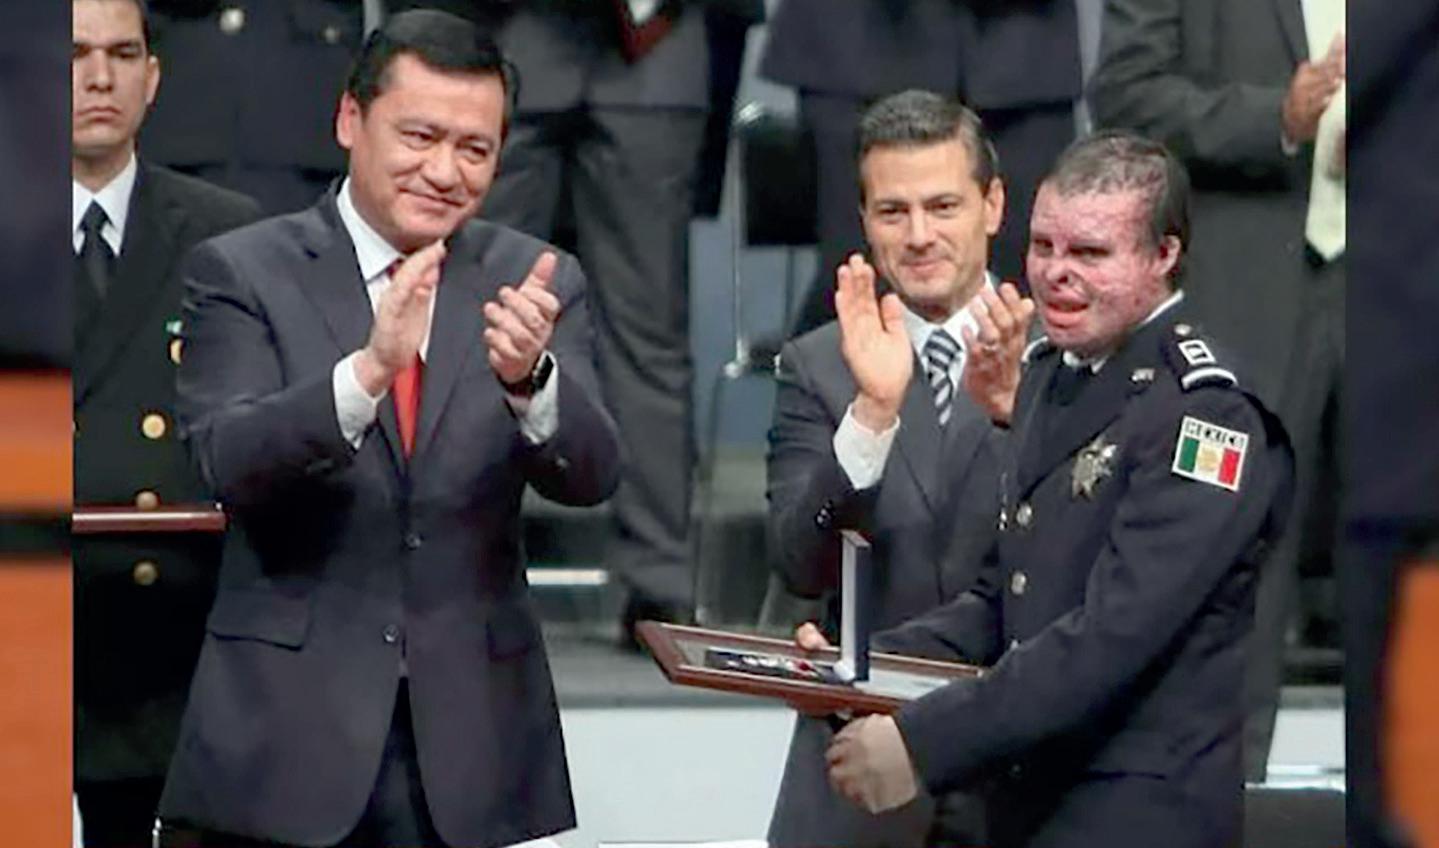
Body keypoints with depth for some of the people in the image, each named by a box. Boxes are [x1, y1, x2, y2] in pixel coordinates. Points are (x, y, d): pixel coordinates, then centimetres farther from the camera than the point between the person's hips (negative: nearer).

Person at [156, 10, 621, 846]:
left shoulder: (535, 281, 6)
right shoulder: (244, 271, 0)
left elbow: (589, 475, -6)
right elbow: (229, 461, -14)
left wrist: (529, 375, -27)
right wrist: (369, 369, -31)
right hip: (285, 737, -2)